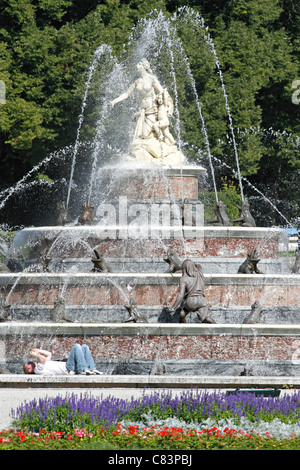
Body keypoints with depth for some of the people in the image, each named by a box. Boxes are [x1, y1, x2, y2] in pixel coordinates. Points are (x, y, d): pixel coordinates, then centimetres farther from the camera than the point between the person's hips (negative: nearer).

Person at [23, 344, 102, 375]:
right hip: (67, 369, -10)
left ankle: (92, 369, -8)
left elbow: (49, 354, 34)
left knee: (84, 347, 4)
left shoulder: (42, 365, 26)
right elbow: (43, 359, -23)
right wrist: (36, 355, -5)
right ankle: (83, 370, -28)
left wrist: (38, 351, 22)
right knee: (76, 346, -21)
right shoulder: (37, 369, -4)